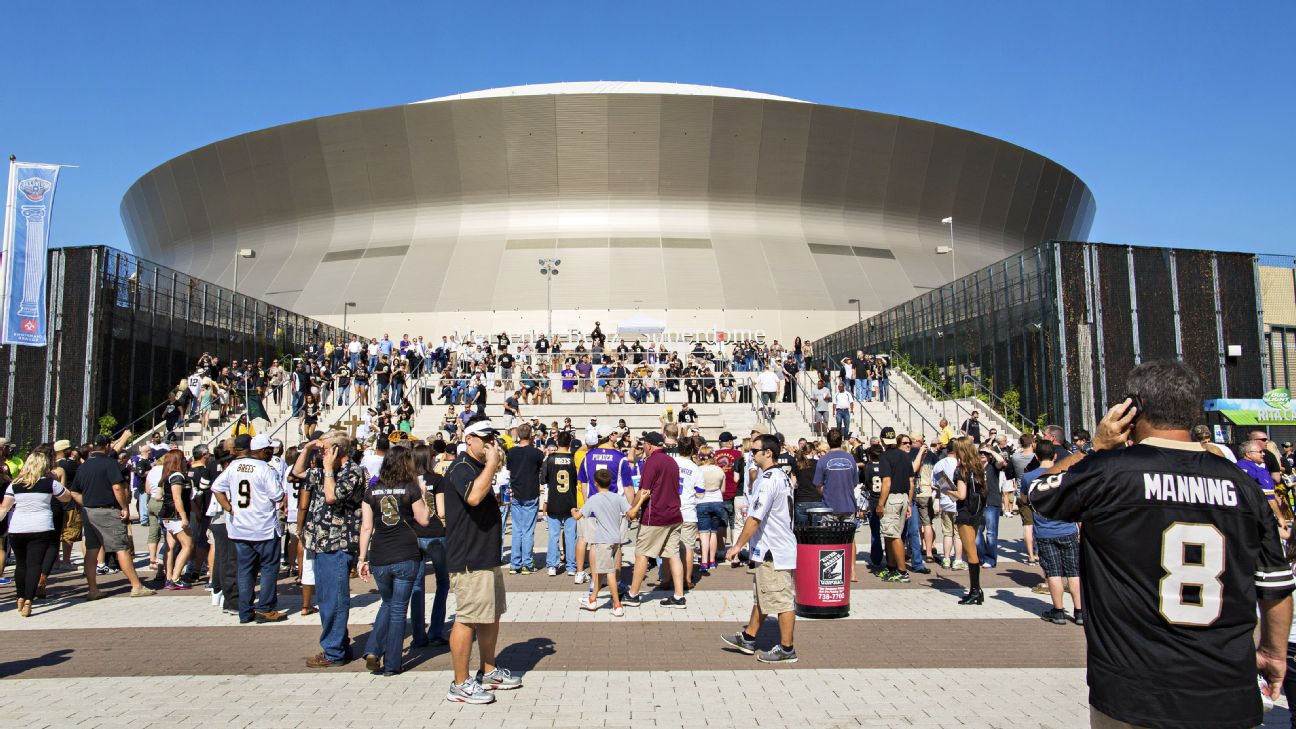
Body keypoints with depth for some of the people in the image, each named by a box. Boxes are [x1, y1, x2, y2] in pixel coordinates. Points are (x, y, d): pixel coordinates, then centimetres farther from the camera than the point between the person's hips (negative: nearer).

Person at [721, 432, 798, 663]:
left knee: (782, 600, 0)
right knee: (760, 596, 18)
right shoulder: (782, 476, 11)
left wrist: (738, 545, -17)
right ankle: (748, 639, 29)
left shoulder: (767, 480, -20)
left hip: (773, 552, -11)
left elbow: (755, 518, -23)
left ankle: (786, 649, 10)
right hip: (770, 548, 11)